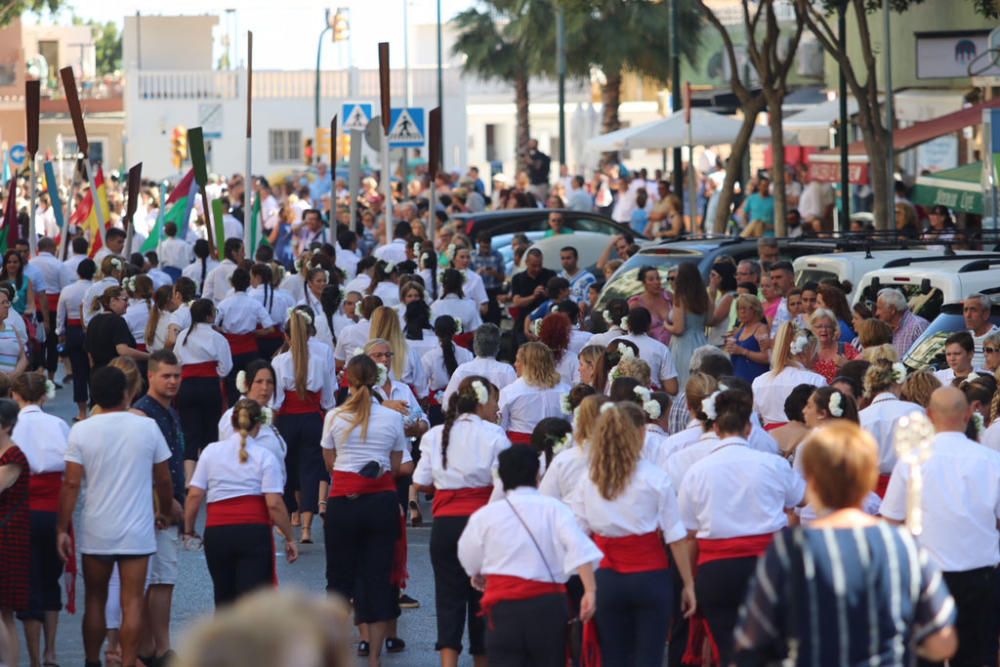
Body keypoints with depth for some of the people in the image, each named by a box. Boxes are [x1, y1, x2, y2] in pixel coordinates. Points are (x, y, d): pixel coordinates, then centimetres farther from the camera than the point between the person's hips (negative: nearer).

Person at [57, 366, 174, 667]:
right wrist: (164, 513, 21)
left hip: (95, 532, 1)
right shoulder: (147, 427, -3)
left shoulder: (81, 430, -5)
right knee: (132, 603, 0)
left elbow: (71, 484, -8)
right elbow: (163, 479, 4)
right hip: (137, 531, -1)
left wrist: (62, 529, -2)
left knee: (94, 601, 14)